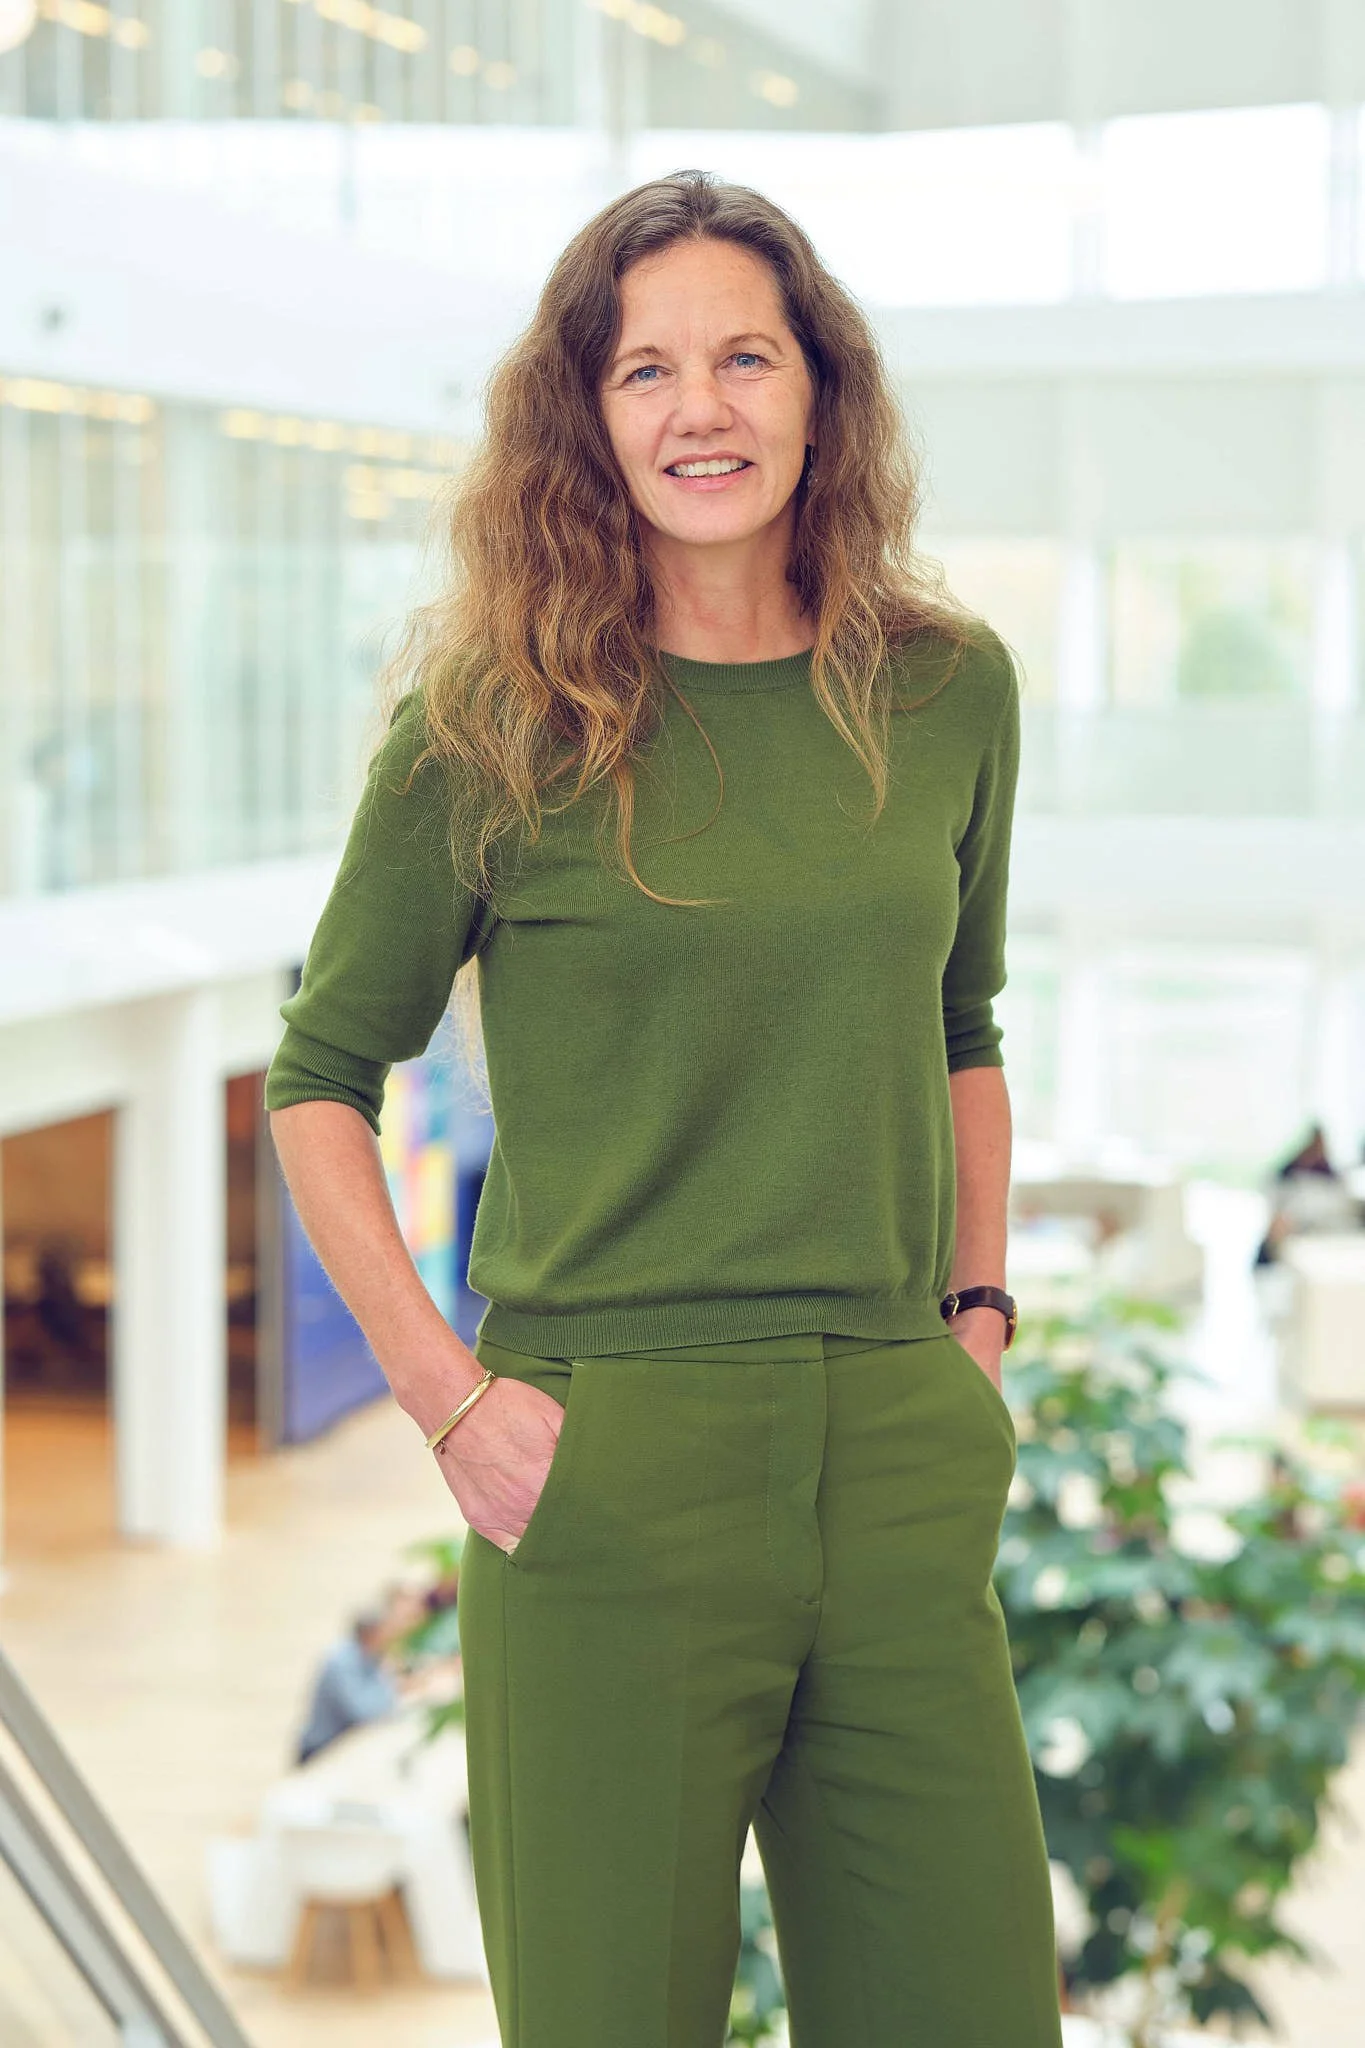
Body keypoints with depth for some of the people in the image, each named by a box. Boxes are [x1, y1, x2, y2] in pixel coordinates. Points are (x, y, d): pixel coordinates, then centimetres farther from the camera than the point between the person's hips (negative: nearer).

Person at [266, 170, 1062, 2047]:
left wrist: (978, 1314, 12)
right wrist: (449, 1399, -5)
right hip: (612, 1470, -3)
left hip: (902, 1465, 4)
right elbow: (319, 1078, 4)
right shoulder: (498, 724, -4)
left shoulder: (947, 691, 7)